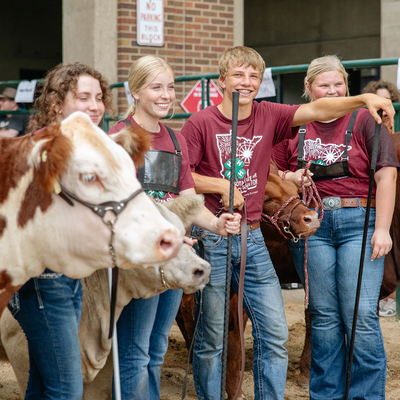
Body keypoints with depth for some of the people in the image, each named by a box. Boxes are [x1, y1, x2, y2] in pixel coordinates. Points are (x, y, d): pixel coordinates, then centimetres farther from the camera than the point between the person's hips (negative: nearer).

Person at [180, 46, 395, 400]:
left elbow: (316, 110, -9)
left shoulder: (268, 116, 4)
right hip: (212, 238, -4)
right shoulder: (201, 124, -5)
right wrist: (221, 186, -14)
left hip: (253, 238, 4)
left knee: (275, 332, 2)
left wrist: (363, 99, -22)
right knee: (212, 335, 4)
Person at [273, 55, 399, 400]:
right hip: (311, 225, 3)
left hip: (358, 221, -3)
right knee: (324, 316, 6)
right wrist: (292, 179, -2)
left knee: (361, 316, -7)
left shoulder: (364, 120, 3)